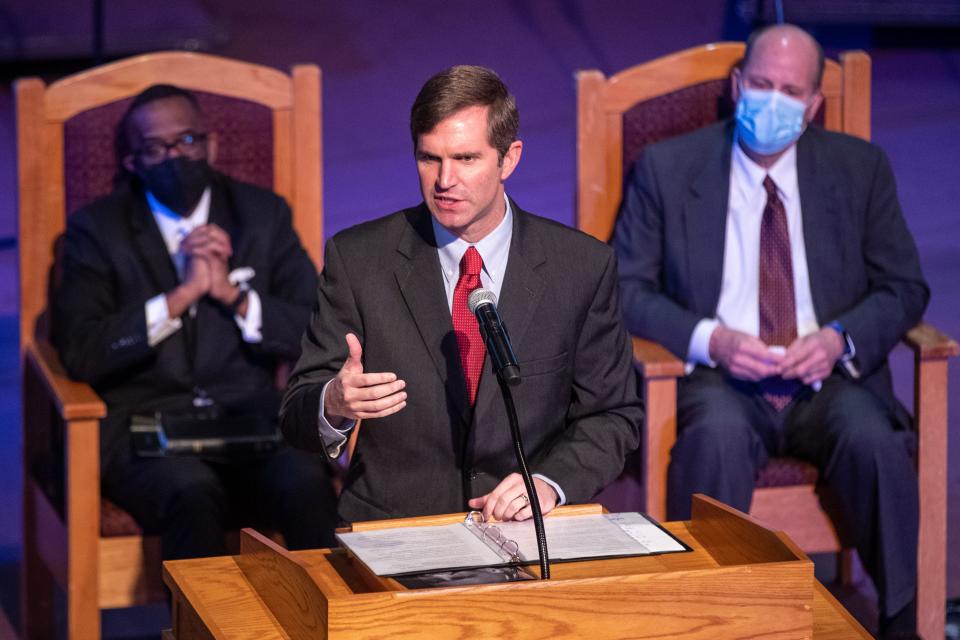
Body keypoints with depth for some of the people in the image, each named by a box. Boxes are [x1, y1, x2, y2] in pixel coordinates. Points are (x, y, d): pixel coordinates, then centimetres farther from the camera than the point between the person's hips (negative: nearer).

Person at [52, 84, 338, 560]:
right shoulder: (97, 230, 9)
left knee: (306, 483, -32)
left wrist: (233, 294, -8)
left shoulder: (263, 214, 14)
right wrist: (181, 296, -12)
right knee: (193, 495, -36)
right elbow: (78, 352, -5)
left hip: (251, 414, 2)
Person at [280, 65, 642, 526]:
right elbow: (297, 415, 2)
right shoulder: (357, 259, 3)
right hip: (389, 534, 0)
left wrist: (549, 482, -10)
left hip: (529, 537, 0)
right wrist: (334, 405, -22)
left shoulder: (584, 266, 4)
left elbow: (612, 414, 9)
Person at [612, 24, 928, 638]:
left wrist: (840, 339, -11)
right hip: (717, 379, -1)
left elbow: (905, 287, 10)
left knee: (876, 442, -31)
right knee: (719, 438, -36)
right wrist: (710, 340, -16)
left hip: (828, 378, 2)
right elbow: (627, 289, 1)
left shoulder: (860, 168, 9)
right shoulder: (667, 169, 4)